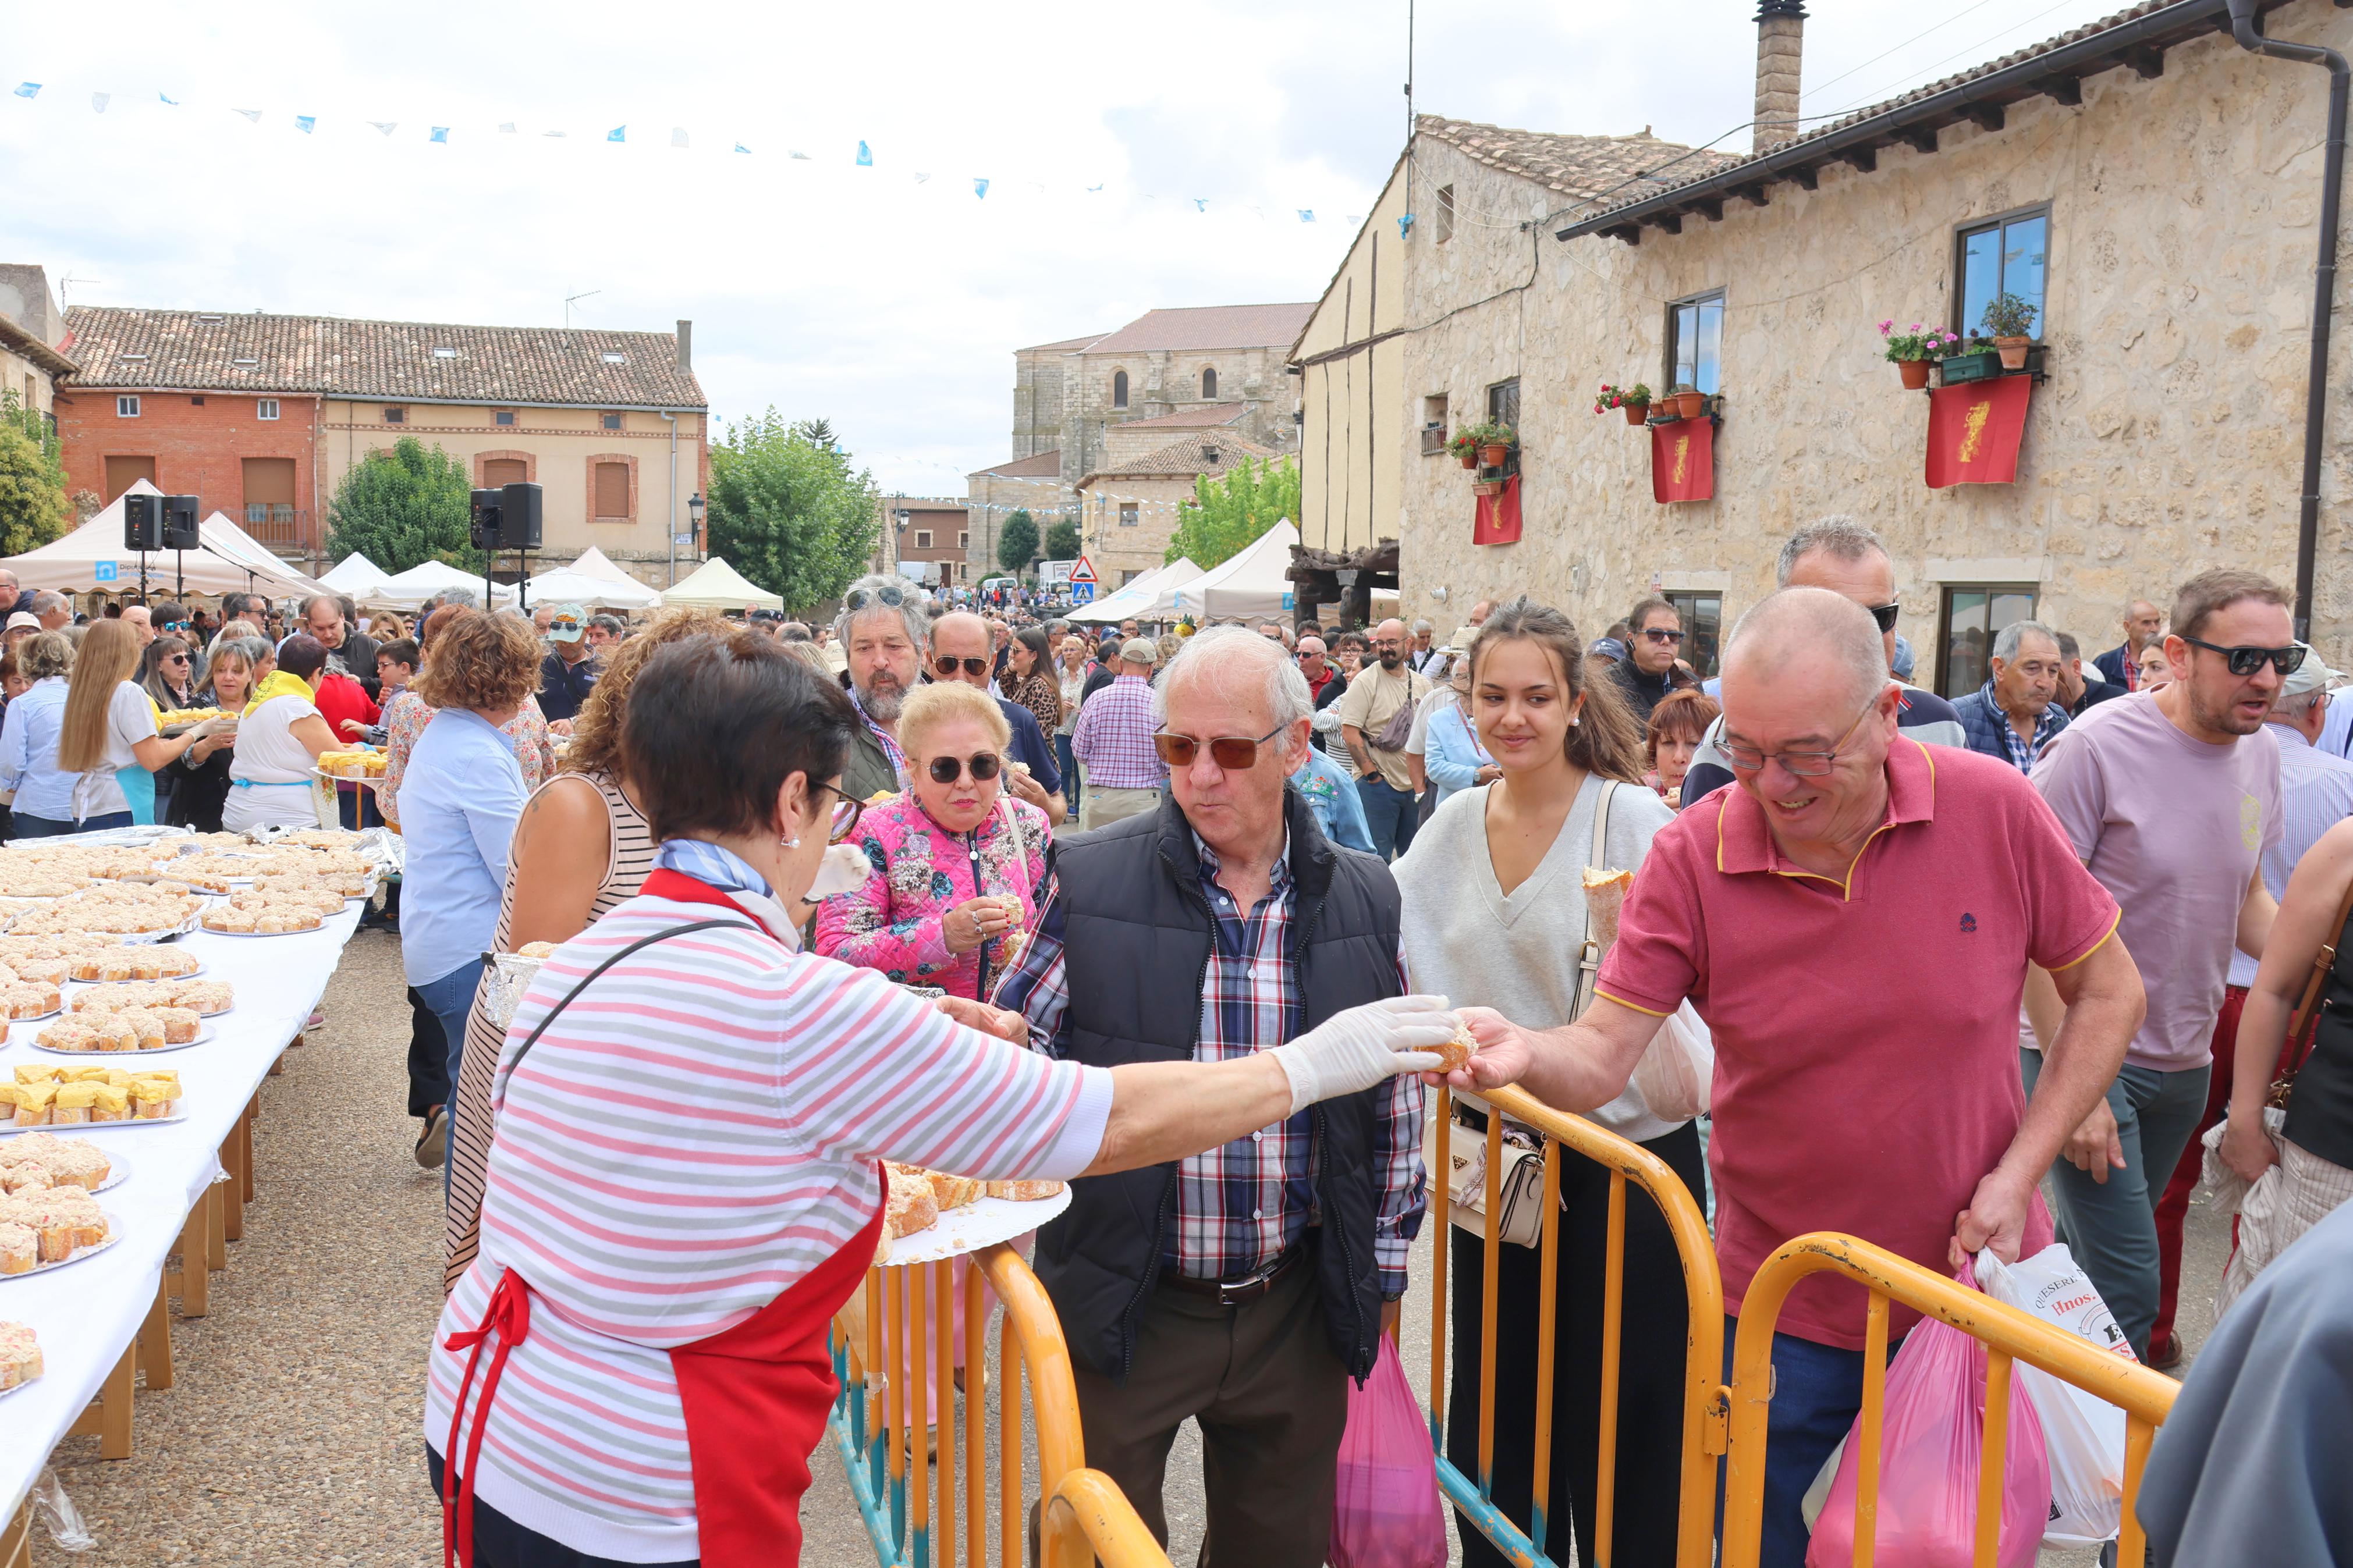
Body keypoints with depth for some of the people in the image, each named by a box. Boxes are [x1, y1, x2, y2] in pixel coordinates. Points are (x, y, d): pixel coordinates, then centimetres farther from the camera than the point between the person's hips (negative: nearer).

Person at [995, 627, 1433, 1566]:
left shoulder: (1363, 900, -1)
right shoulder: (1091, 879, -8)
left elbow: (1394, 1099, 7)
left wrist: (1383, 1268, 10)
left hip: (1297, 1309, 2)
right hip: (1123, 1305, -2)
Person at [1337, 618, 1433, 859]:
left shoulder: (1422, 684, 10)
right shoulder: (1365, 682, -8)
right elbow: (1349, 732, -13)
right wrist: (1372, 774, -15)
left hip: (1415, 785, 6)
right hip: (1378, 784, -5)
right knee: (1378, 858, -3)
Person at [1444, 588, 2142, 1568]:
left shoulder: (1993, 809, -14)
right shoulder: (1690, 858, -16)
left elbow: (2108, 991, -1)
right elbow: (1603, 1055, -17)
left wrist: (2018, 1174, -9)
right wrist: (1528, 1055, -40)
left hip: (1977, 1279, 1)